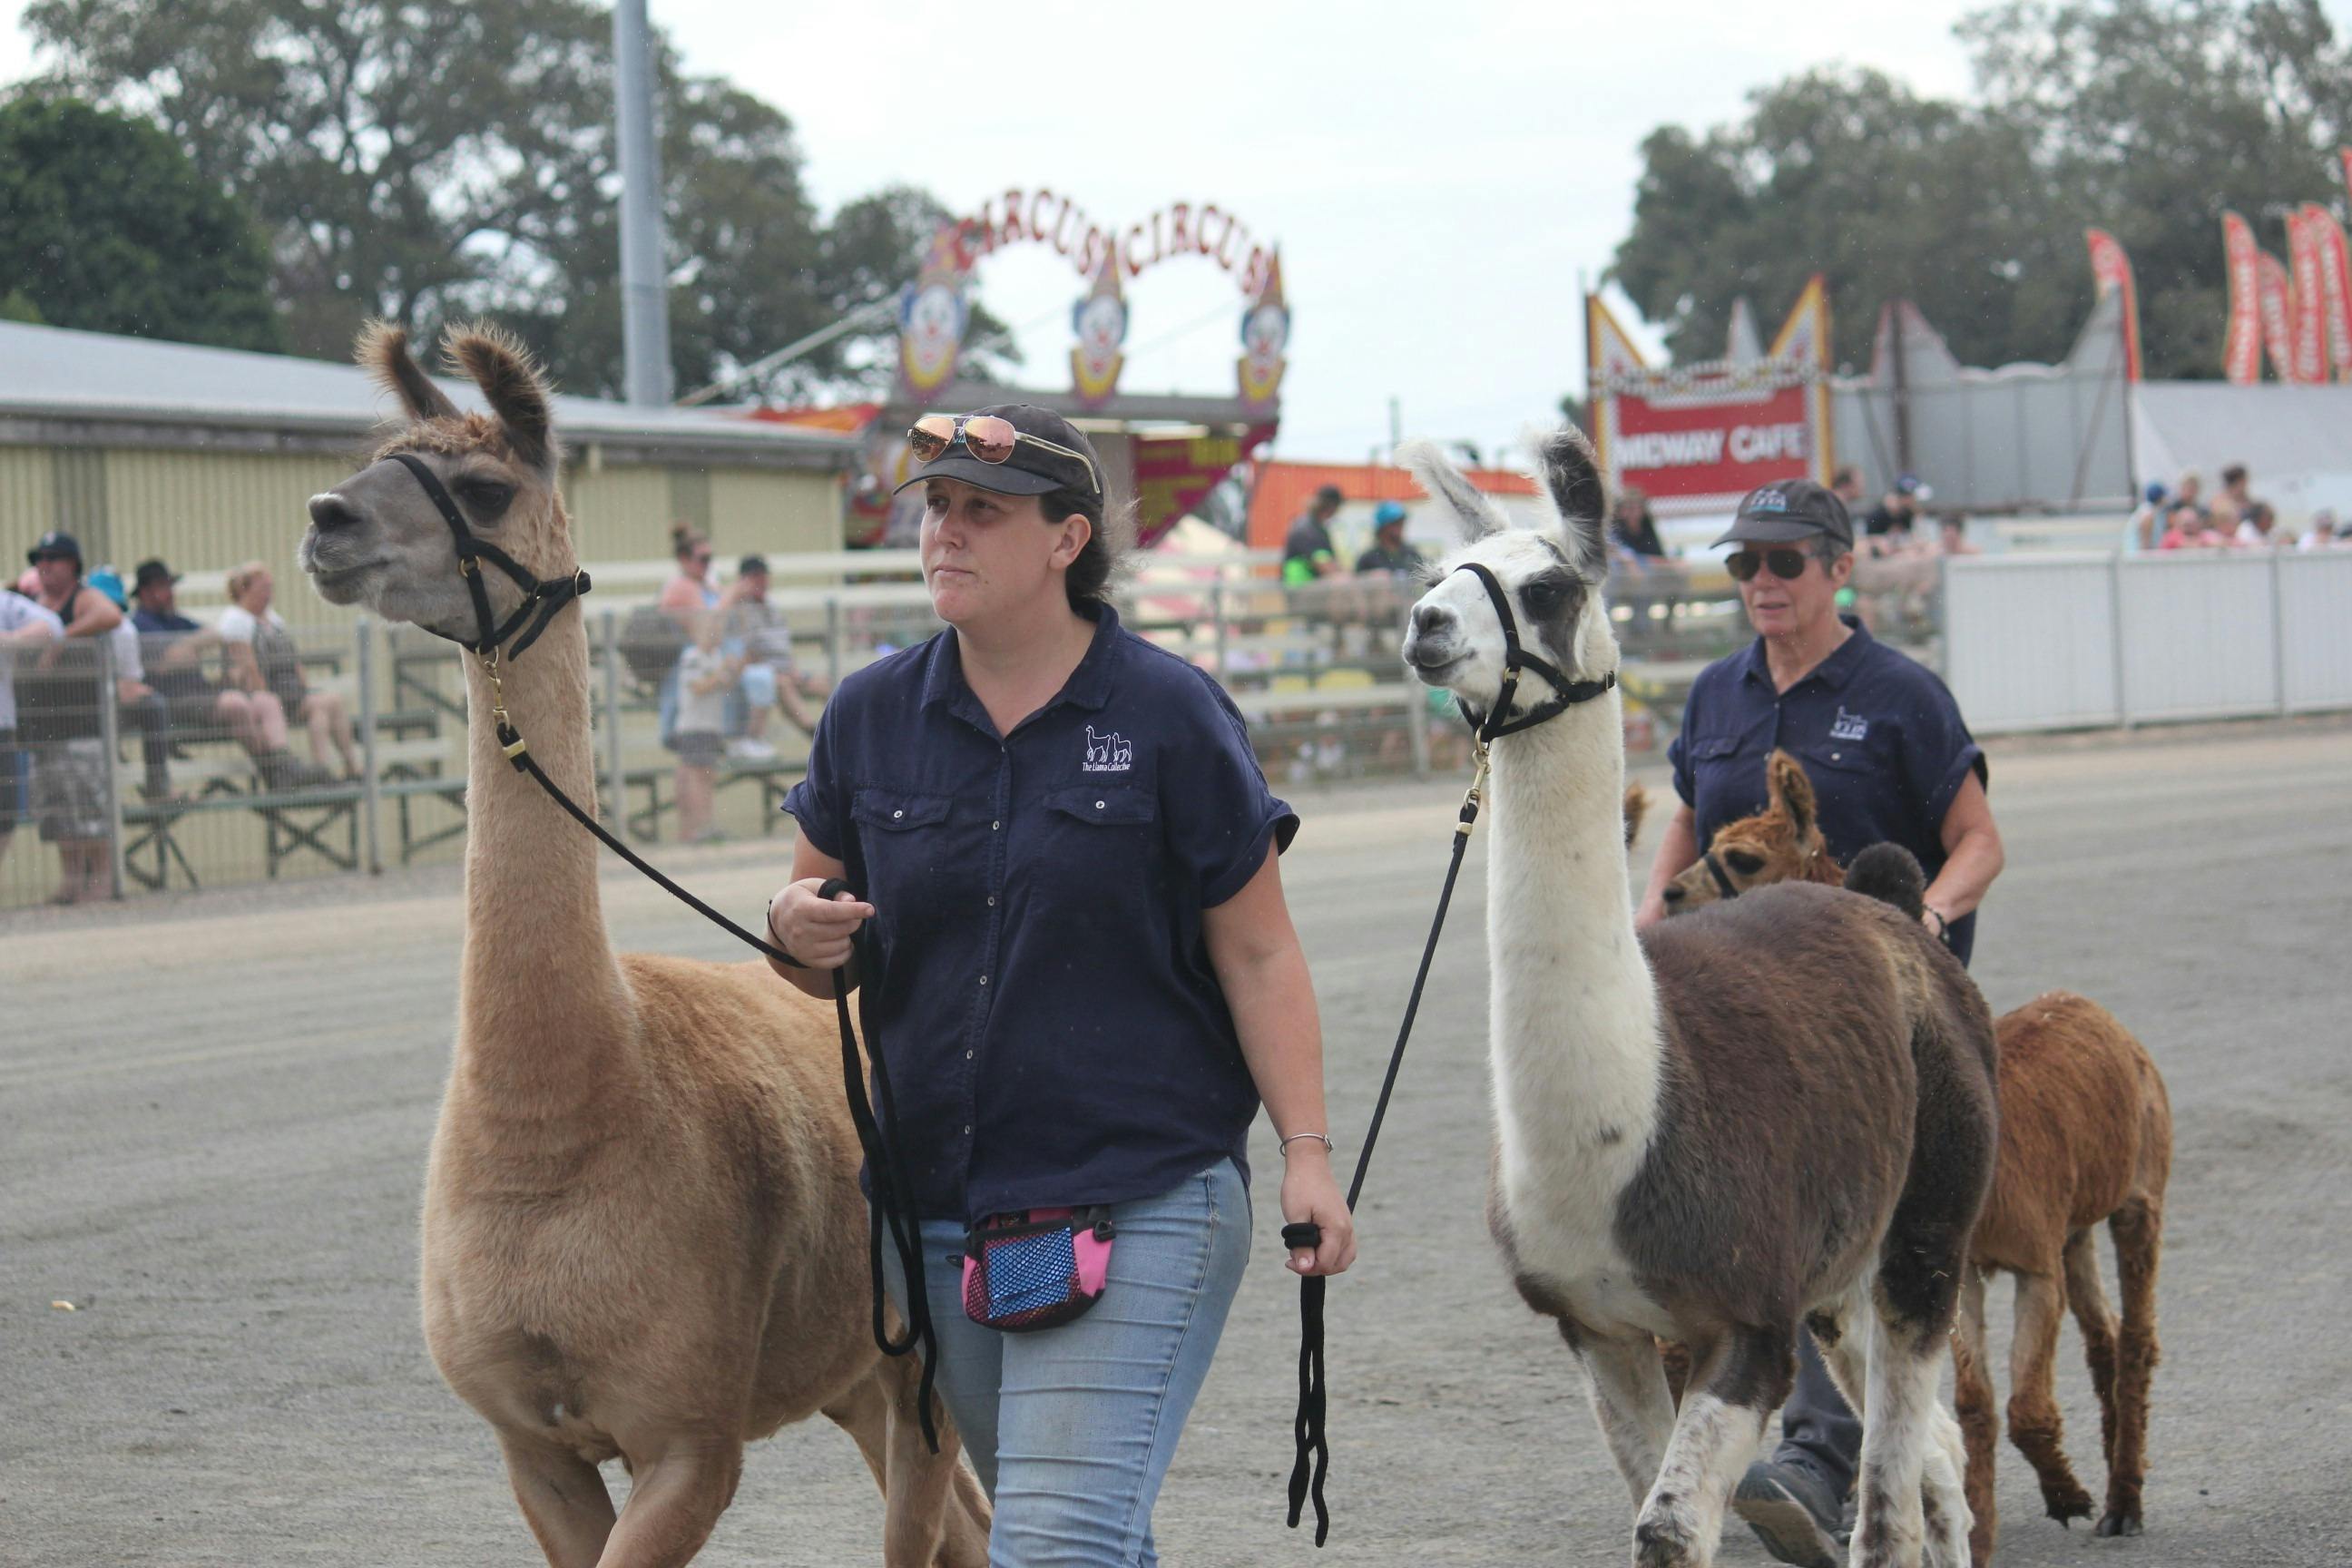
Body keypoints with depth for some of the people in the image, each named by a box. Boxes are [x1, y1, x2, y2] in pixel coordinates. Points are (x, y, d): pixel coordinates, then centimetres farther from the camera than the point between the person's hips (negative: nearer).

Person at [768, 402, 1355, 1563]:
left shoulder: (1171, 716, -4)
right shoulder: (871, 715, 6)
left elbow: (1259, 954, -2)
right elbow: (814, 899, 15)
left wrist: (1307, 1151, -11)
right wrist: (798, 930, -9)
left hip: (1138, 1204, -5)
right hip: (937, 1201, 5)